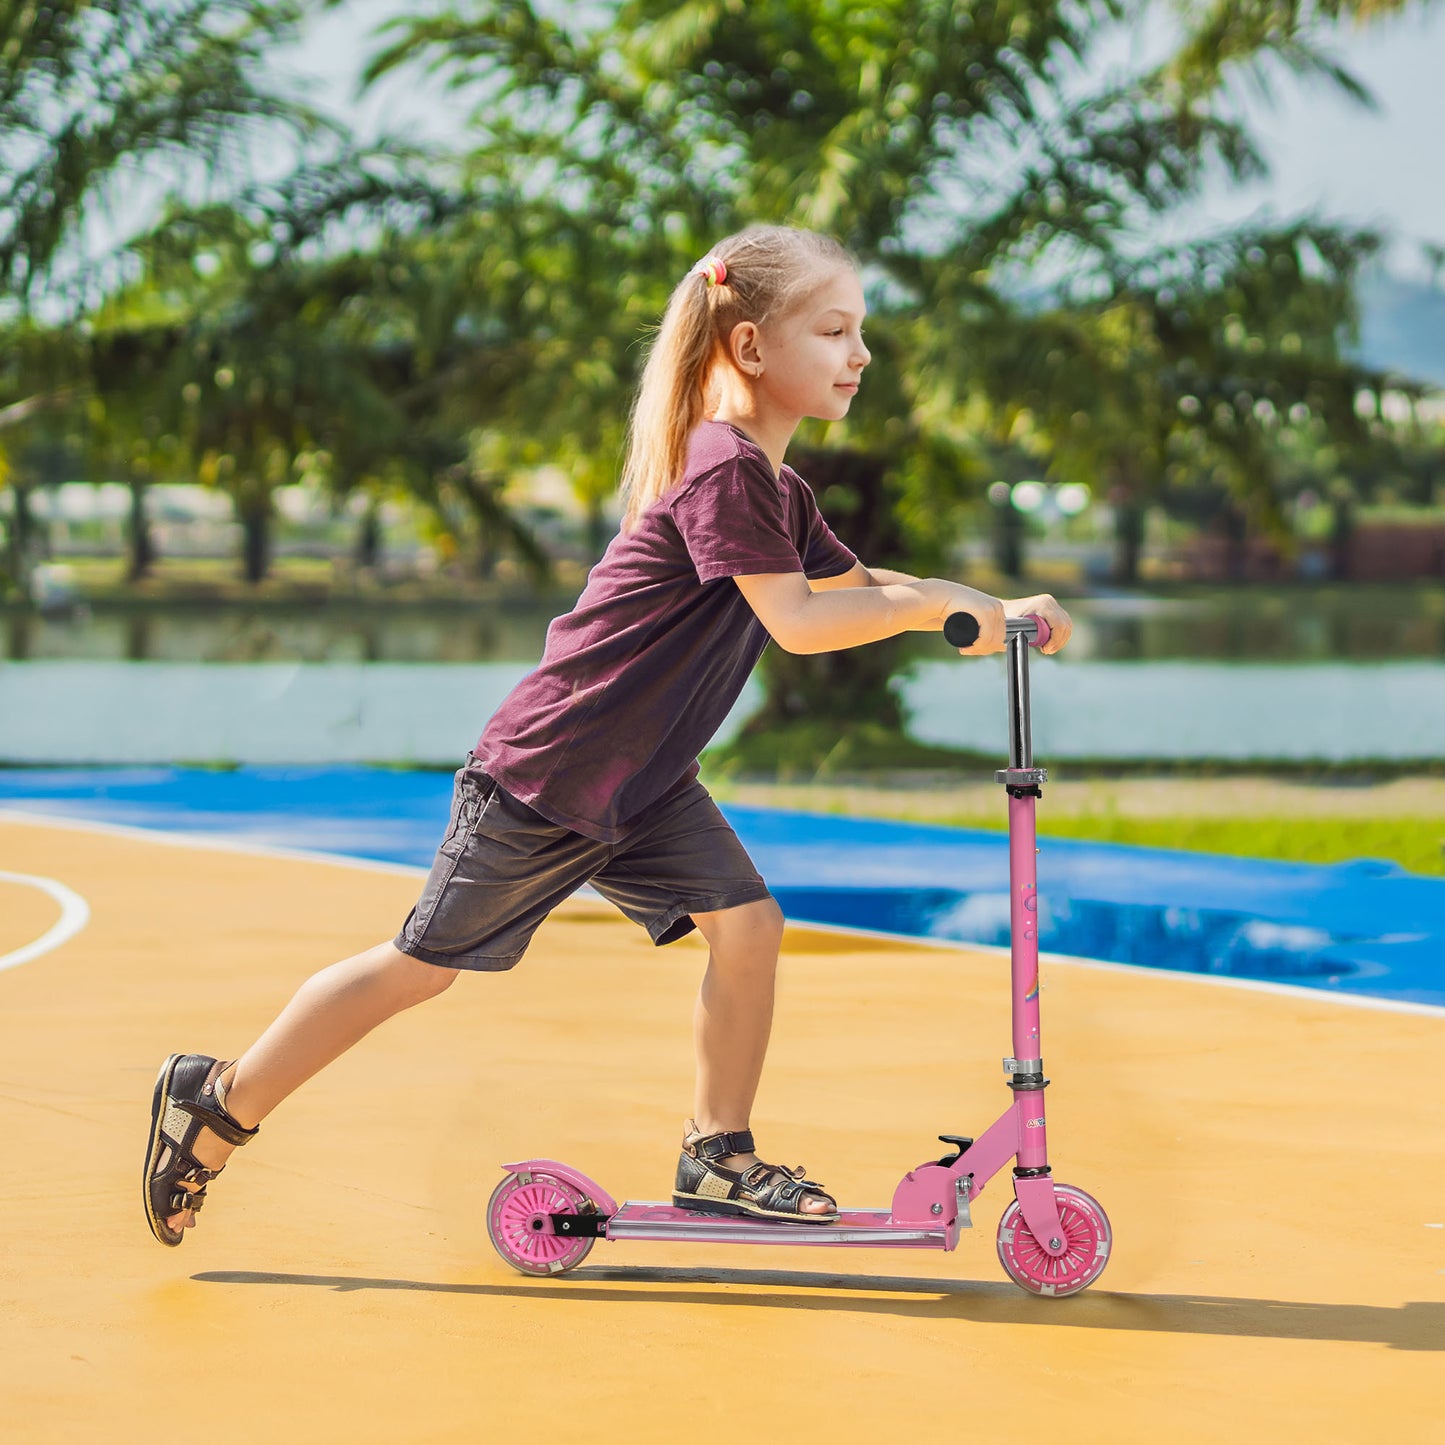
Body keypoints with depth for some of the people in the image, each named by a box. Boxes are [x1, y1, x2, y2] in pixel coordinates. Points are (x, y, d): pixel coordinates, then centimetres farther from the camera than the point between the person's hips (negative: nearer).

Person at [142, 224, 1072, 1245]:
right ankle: (219, 1103, 14)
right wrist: (938, 602, -23)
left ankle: (719, 1156, 8)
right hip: (544, 775, -9)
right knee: (425, 964, 1)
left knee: (747, 923, -5)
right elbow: (796, 623, -29)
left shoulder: (778, 488, 7)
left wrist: (995, 612, 6)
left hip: (642, 777, 9)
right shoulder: (724, 470, -23)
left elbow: (853, 583, 17)